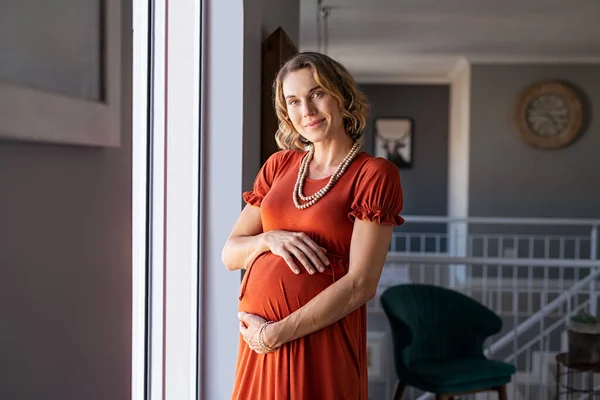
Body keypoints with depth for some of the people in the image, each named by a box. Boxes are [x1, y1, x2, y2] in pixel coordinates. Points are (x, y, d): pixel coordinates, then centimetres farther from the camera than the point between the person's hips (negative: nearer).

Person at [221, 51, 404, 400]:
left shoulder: (374, 174, -7)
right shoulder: (279, 165, 8)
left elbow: (361, 284, -14)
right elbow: (230, 254, 9)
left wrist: (276, 333, -14)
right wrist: (270, 240, -11)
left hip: (322, 341, -4)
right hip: (258, 340, 5)